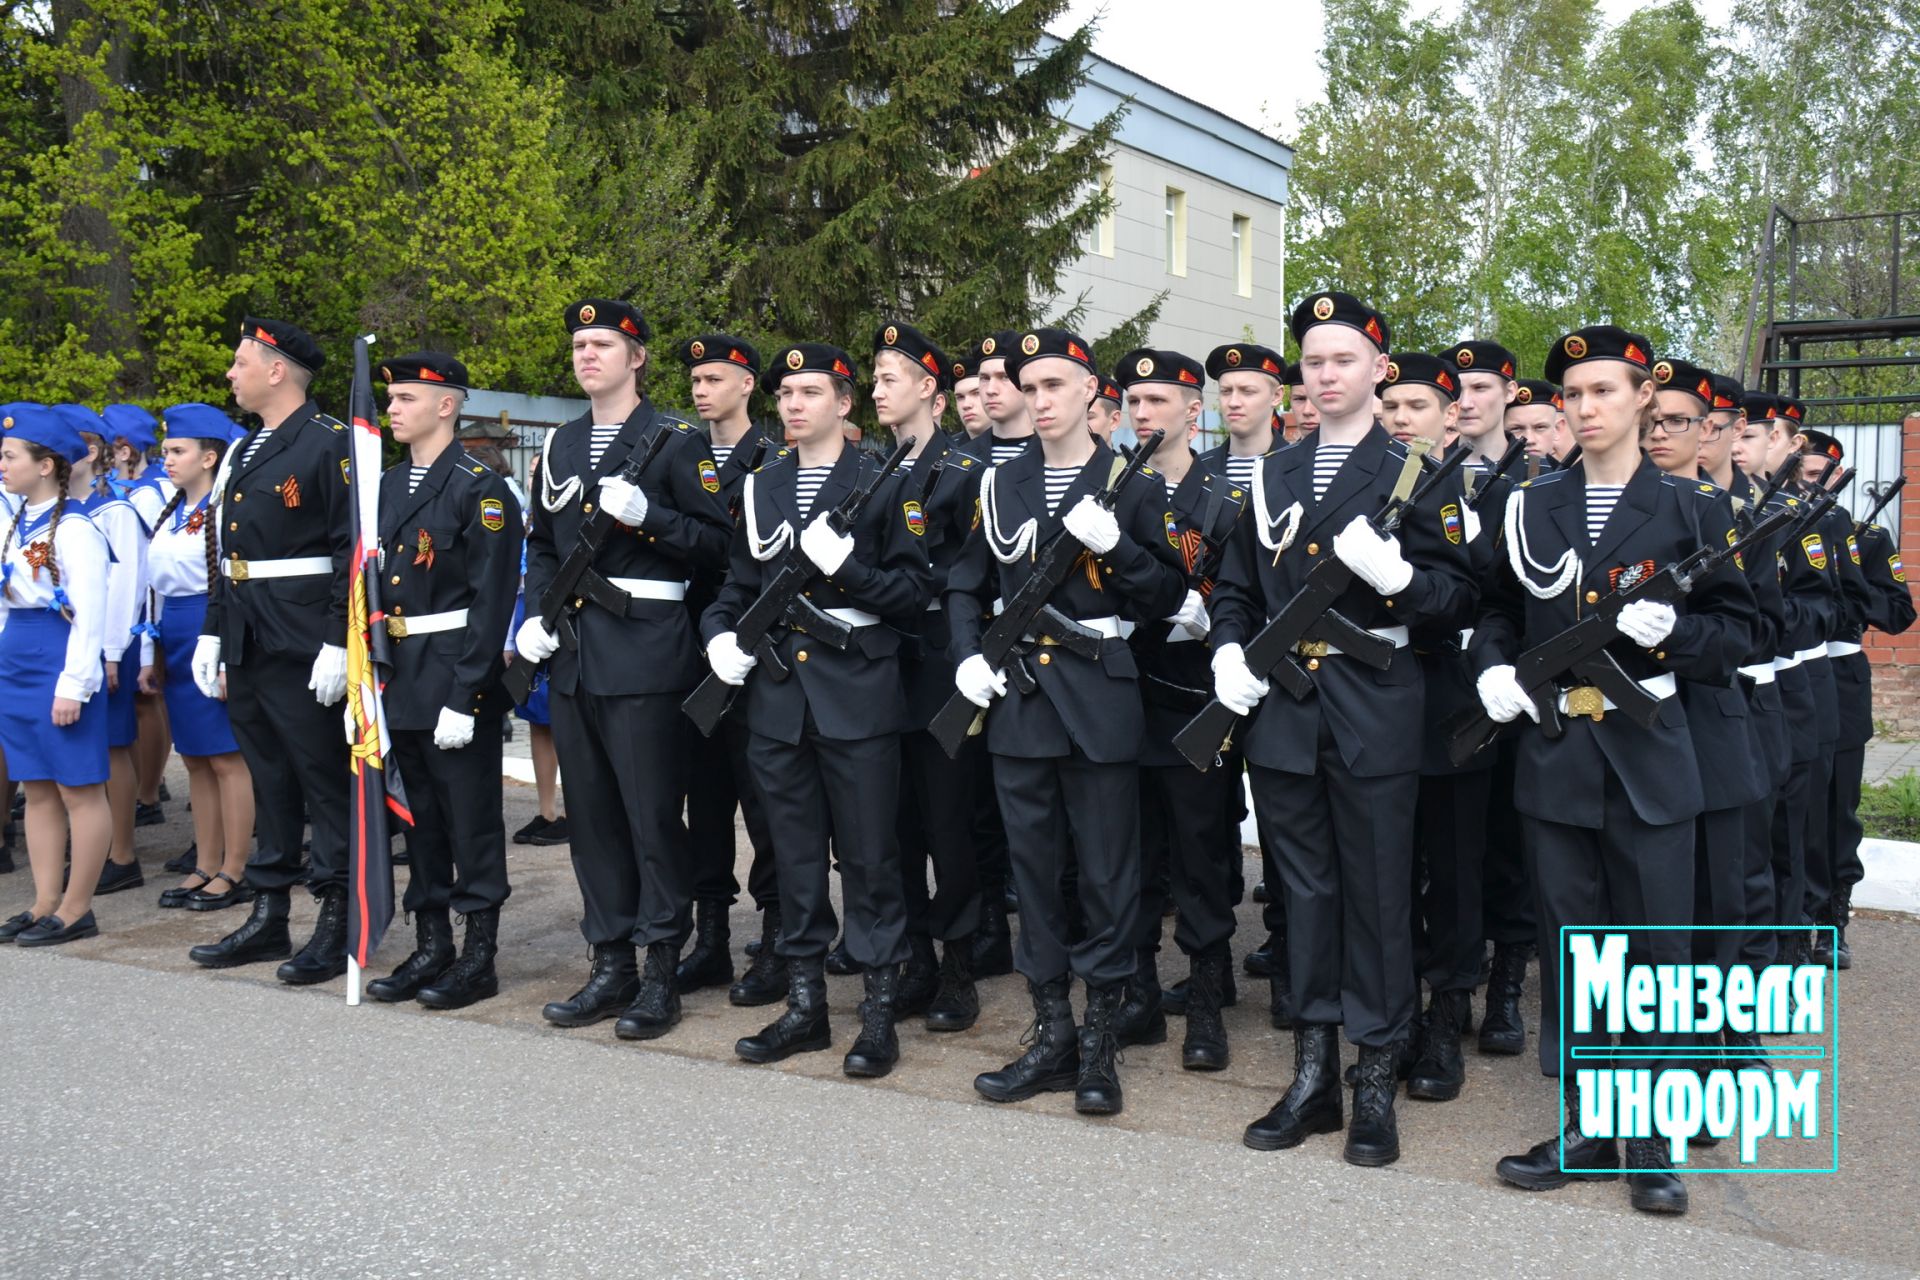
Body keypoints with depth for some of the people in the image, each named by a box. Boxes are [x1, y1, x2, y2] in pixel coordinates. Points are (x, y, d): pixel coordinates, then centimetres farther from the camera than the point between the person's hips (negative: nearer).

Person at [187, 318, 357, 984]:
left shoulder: (331, 443, -10)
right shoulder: (243, 452, 16)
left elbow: (354, 549, -15)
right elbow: (229, 552, 21)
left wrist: (337, 643, -19)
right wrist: (212, 634, 17)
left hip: (302, 647, -8)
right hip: (247, 647, 8)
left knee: (324, 778, 0)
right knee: (268, 778, 14)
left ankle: (337, 926, 7)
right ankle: (269, 917, 23)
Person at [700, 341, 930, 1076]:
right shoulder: (761, 487, 13)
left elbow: (914, 590, -6)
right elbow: (741, 582, 20)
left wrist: (847, 567, -20)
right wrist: (719, 632, 2)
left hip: (858, 692, -5)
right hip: (777, 690, 5)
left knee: (868, 853, 1)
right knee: (795, 853, 11)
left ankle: (879, 1011, 11)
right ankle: (805, 1006, 22)